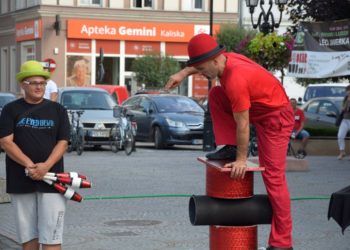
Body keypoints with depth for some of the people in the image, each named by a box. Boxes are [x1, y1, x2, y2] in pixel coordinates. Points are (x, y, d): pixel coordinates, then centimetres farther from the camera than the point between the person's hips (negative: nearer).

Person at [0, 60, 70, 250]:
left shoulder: (57, 110, 8)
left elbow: (63, 142, 2)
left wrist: (46, 166, -16)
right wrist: (30, 165, -17)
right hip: (20, 180, 1)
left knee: (51, 235, -6)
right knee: (27, 234, 7)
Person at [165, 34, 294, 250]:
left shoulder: (235, 79, -32)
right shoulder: (226, 59, -6)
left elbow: (242, 124, -26)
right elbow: (201, 62, 21)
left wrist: (241, 159, -18)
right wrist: (184, 73, 6)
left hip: (275, 117, -9)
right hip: (256, 108, 9)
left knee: (273, 176, -9)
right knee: (215, 94, 4)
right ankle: (230, 148, 5)